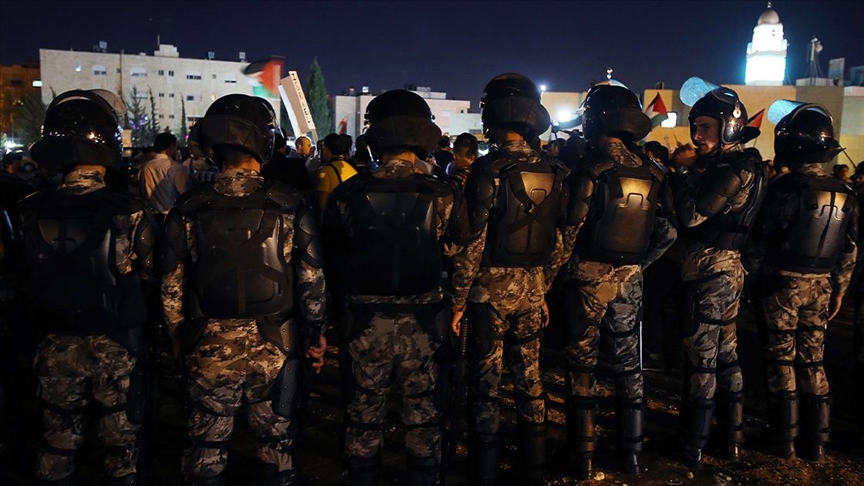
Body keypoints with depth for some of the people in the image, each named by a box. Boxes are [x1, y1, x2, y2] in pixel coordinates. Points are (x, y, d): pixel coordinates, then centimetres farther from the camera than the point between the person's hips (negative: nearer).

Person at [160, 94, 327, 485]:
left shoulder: (189, 209, -6)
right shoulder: (290, 206, -9)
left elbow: (171, 288, 0)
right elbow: (312, 282, -6)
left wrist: (180, 342, 13)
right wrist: (316, 335, 7)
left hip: (209, 348, 1)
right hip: (275, 347, 0)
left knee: (208, 443, 17)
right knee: (276, 439, 16)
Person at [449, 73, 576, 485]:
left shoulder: (489, 170, -14)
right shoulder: (554, 174, 2)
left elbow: (473, 243, -16)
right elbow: (565, 240, 7)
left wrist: (457, 300, -8)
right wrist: (542, 285, 16)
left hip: (491, 287, -5)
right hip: (532, 288, 5)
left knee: (485, 384, 6)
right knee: (530, 379, 16)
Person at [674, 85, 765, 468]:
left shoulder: (734, 170, -18)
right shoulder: (744, 166, 11)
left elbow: (690, 215, -21)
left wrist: (693, 173, -9)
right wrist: (698, 172, 4)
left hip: (710, 269, -10)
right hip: (730, 265, 10)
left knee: (701, 357, -2)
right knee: (725, 353, 17)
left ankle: (694, 448, 9)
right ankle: (732, 438, 29)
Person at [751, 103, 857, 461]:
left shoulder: (784, 189, -18)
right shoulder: (844, 194, 1)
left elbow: (762, 240, -12)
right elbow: (850, 252, 7)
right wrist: (839, 290, 16)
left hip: (783, 283, -5)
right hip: (821, 285, 5)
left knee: (782, 359, 6)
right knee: (813, 359, 14)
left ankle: (785, 439, 13)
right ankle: (817, 441, 20)